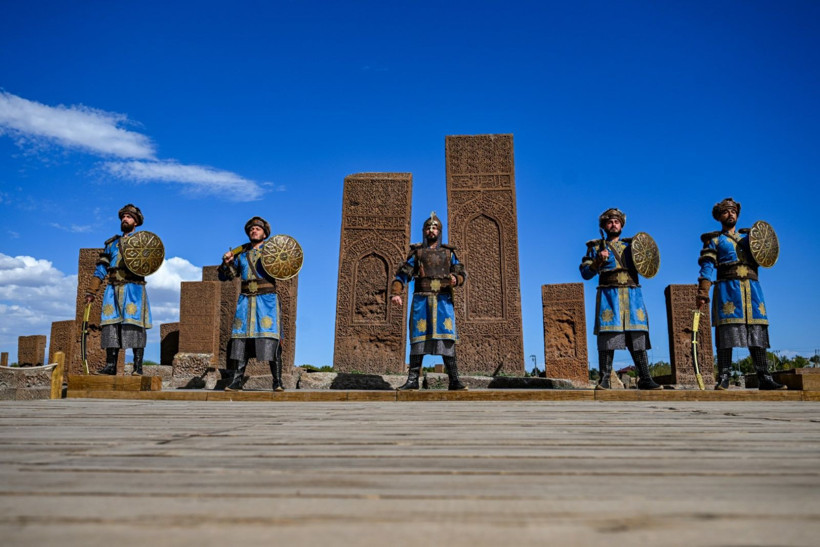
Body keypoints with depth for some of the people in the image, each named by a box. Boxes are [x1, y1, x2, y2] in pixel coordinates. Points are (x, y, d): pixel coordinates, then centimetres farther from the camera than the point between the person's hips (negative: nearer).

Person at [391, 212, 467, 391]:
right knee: (418, 338, -3)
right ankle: (413, 380, -2)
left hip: (443, 300, 0)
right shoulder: (417, 252, 13)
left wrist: (456, 280, -13)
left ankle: (454, 380, -7)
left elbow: (462, 272, 12)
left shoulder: (448, 252, 16)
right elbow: (403, 274, 6)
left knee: (447, 338, -7)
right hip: (421, 299, 0)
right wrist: (395, 293, -10)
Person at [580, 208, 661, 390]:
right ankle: (604, 379, -7)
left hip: (632, 295, 3)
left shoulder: (630, 245, 21)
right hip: (608, 295, -2)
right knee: (607, 335, -10)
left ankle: (645, 379, 1)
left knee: (638, 336, -2)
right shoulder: (596, 247, 14)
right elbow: (585, 273, 6)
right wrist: (597, 261, -10)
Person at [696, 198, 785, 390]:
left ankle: (764, 378, -2)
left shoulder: (748, 236, 24)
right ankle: (723, 378, -10)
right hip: (727, 287, -4)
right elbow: (707, 267, 2)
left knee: (757, 331, -2)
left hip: (752, 288, 4)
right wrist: (703, 292, -10)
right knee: (726, 331, -11)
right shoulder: (714, 240, 13)